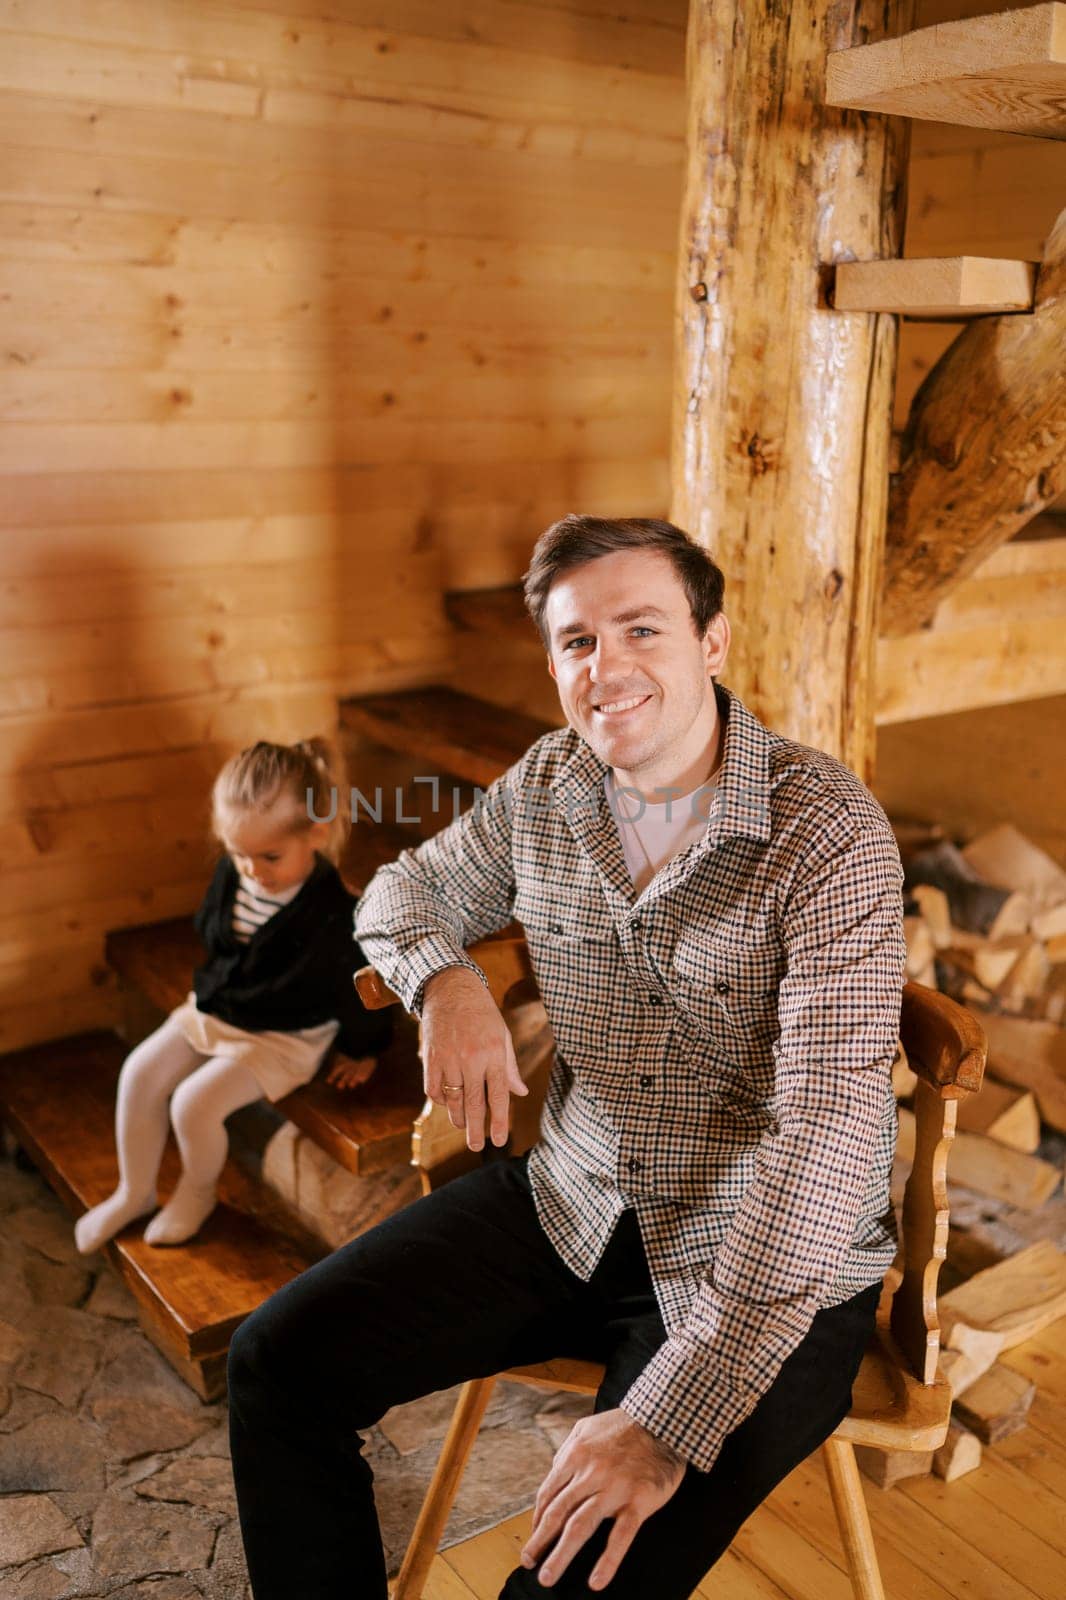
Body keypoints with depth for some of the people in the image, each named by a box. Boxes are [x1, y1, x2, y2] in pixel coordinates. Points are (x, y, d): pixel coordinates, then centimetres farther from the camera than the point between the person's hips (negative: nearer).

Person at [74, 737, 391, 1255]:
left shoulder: (334, 915, -30)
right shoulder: (231, 872, -11)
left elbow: (361, 983, -15)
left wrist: (364, 1051, -2)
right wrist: (210, 986, 17)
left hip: (284, 1036, -7)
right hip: (213, 1009, 7)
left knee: (195, 1101, -19)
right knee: (139, 1073, -3)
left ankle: (198, 1192, 14)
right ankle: (134, 1192, 18)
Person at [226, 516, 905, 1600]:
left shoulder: (828, 832, -21)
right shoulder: (545, 789, -2)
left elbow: (829, 1133, -27)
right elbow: (406, 892, 16)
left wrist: (674, 1417, -32)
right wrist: (446, 984, -10)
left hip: (772, 1266, -5)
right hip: (572, 1208, 6)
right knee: (277, 1360, -4)